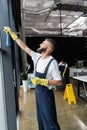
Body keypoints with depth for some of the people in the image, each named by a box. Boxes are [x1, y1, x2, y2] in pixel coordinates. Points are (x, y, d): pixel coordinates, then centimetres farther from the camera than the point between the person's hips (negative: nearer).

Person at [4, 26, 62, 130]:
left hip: (46, 94, -7)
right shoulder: (37, 57, 0)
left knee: (49, 121, 9)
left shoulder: (52, 62, -21)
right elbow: (24, 47, 7)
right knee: (40, 118, 23)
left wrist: (41, 81, -25)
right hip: (37, 92, 7)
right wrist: (12, 33, 10)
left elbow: (59, 82, -18)